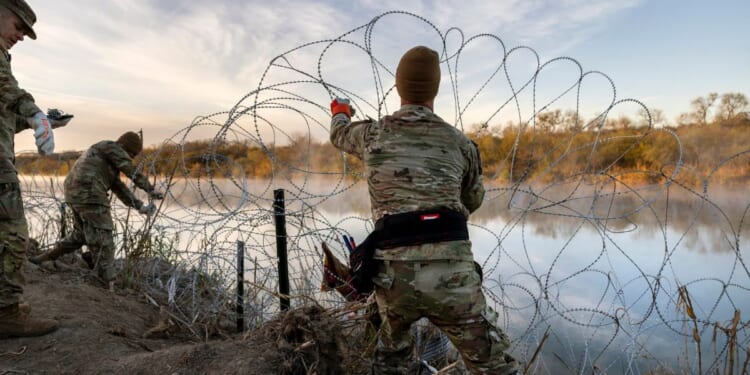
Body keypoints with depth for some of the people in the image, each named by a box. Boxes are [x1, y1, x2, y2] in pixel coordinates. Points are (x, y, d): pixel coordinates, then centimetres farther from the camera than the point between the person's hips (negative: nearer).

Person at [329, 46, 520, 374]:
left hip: (393, 273, 2)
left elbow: (339, 135, 35)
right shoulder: (460, 142, 10)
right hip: (451, 272, -1)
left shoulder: (372, 133, 10)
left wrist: (340, 112, 58)